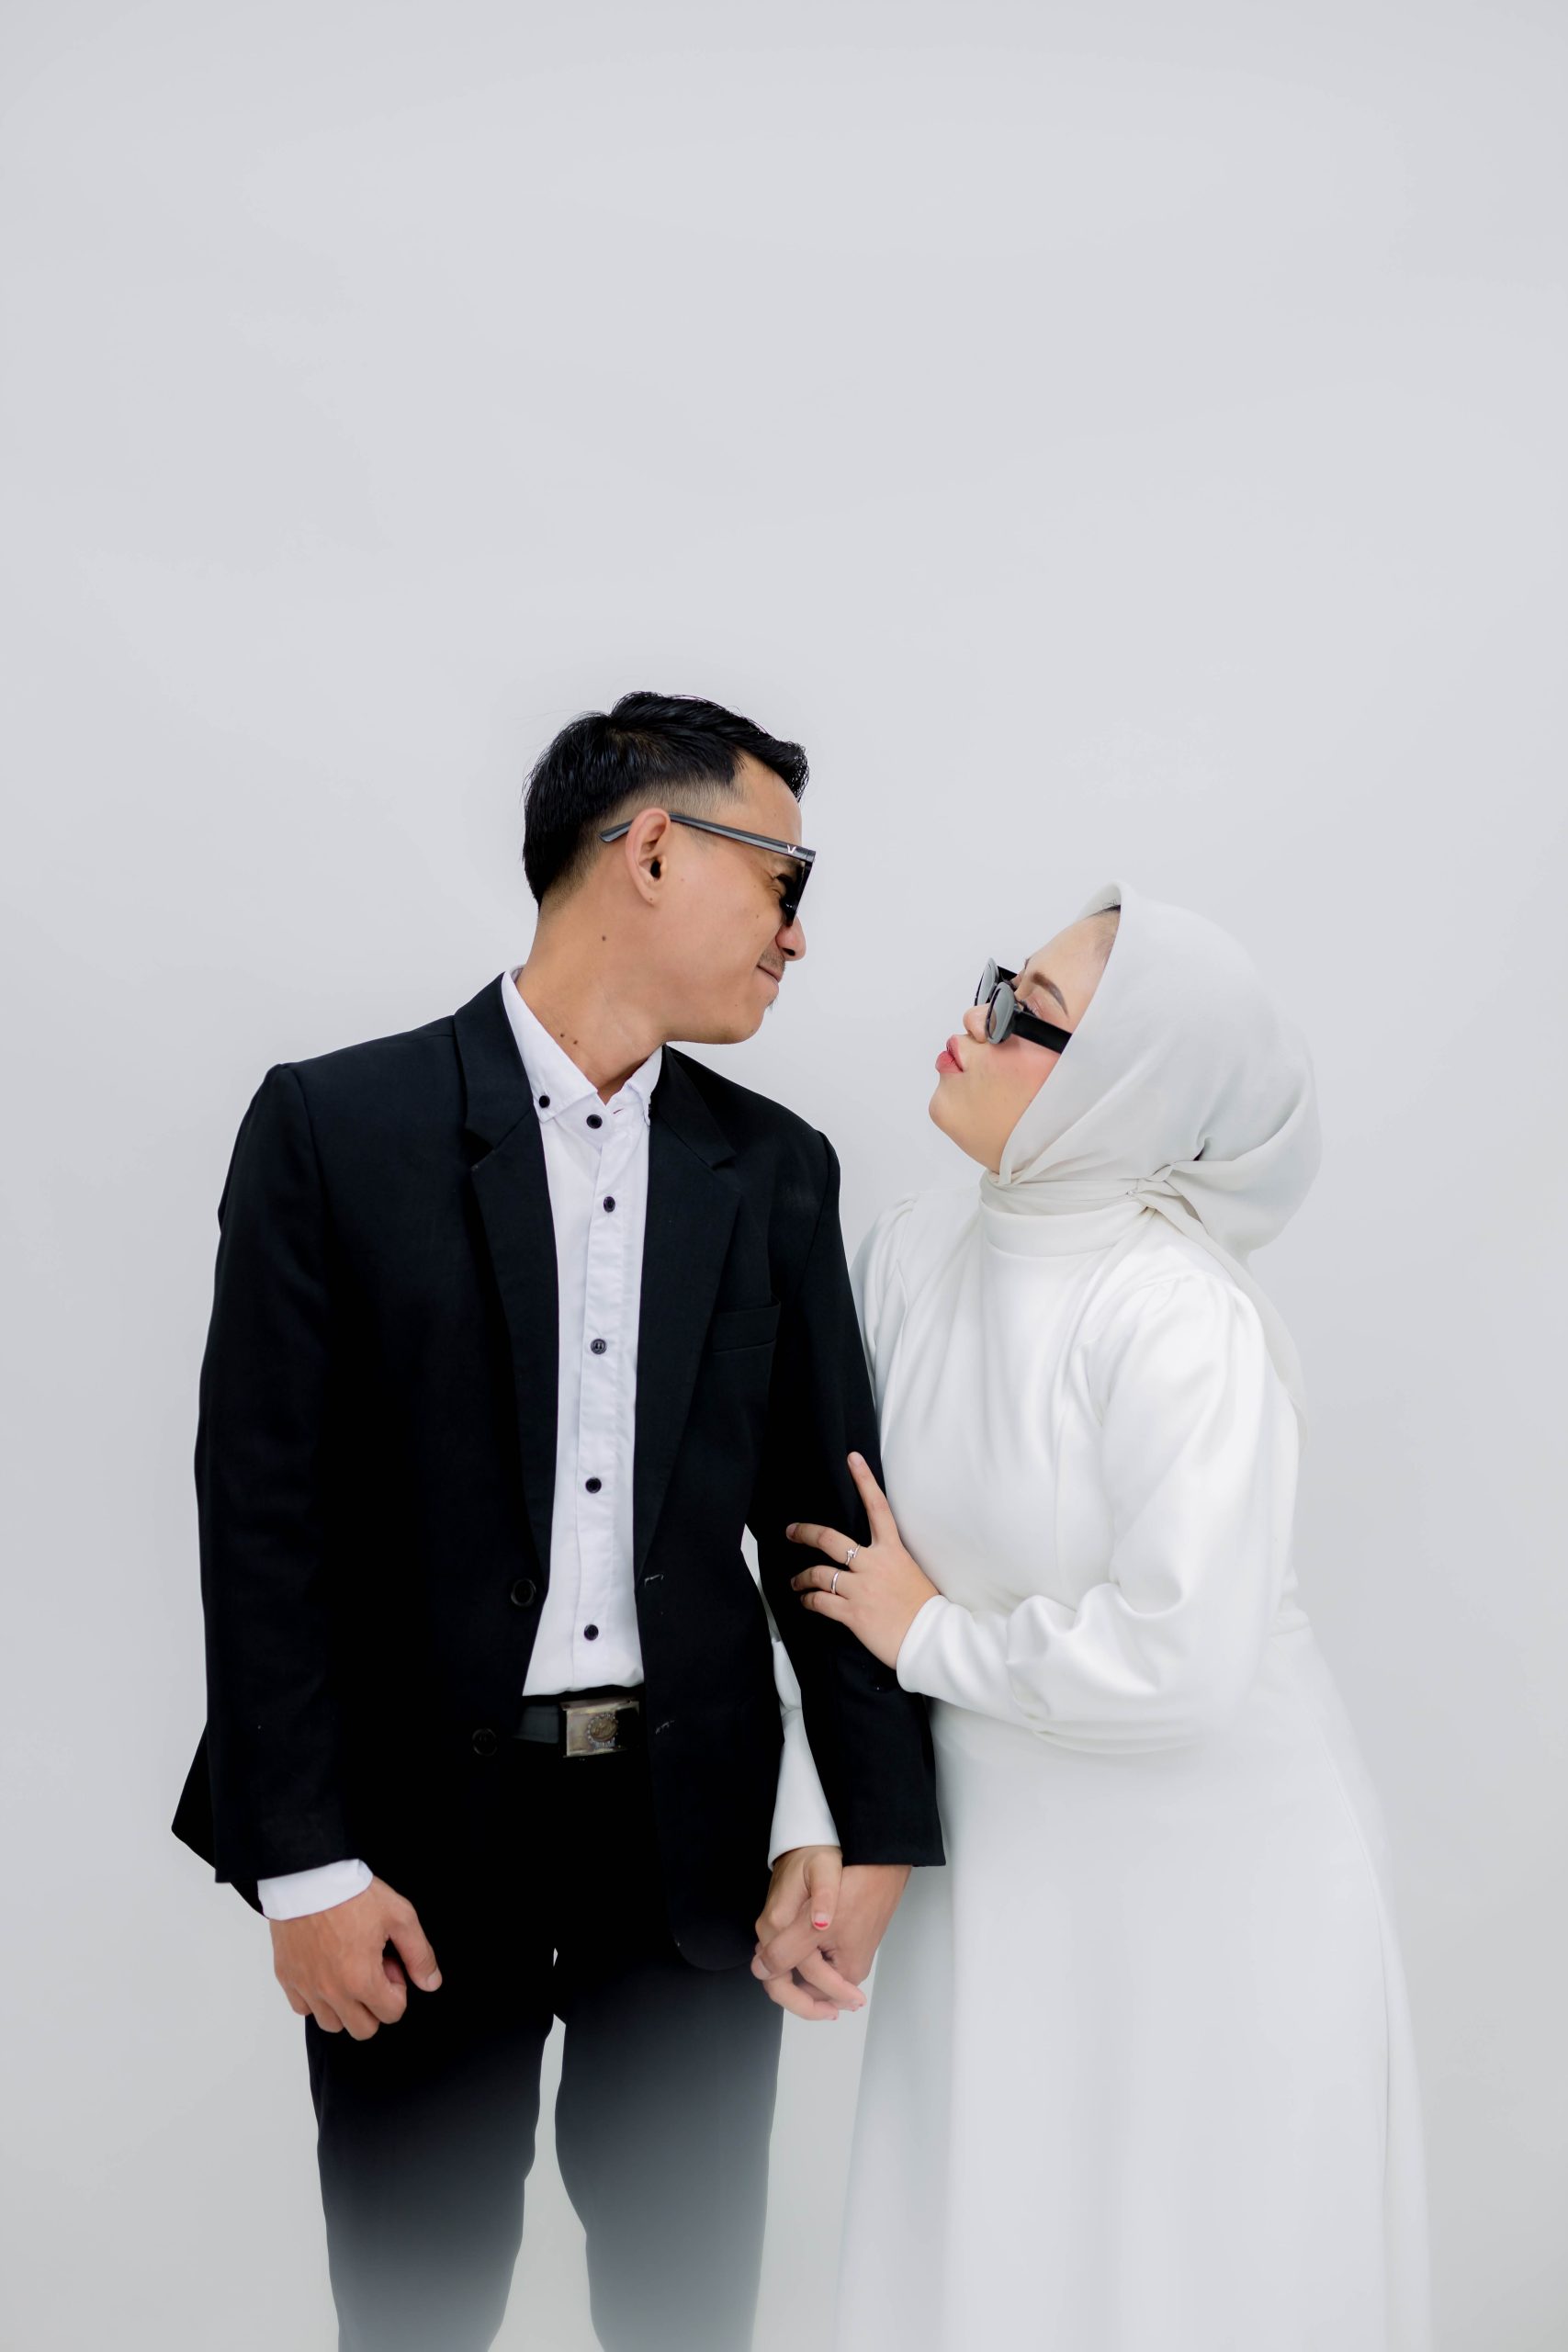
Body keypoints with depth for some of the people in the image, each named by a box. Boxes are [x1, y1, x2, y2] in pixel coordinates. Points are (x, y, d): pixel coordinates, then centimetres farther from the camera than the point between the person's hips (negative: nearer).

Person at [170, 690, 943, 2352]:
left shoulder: (775, 1170, 5)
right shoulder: (336, 1126, -6)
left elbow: (827, 1509, 5)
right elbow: (265, 1509, -8)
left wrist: (865, 1824, -4)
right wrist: (305, 1863, -10)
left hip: (697, 1827, 3)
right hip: (420, 1836, -3)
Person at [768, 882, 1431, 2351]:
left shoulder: (1185, 1321, -24)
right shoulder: (911, 1253, -3)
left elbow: (1175, 1654, -28)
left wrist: (928, 1636, -16)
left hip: (1203, 1880, -6)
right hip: (998, 1859, 6)